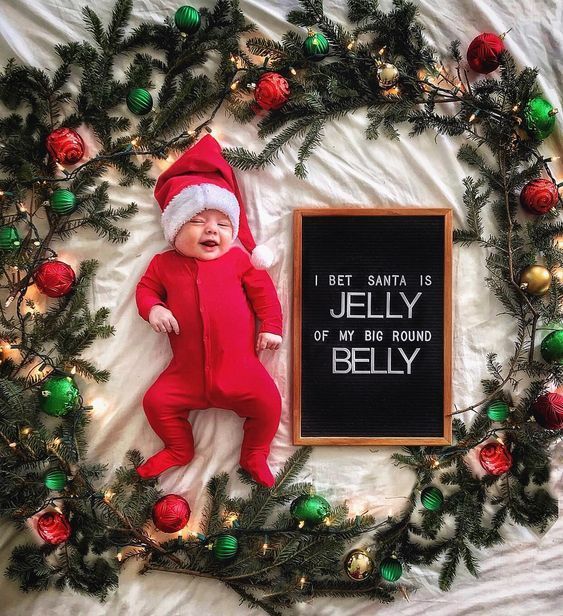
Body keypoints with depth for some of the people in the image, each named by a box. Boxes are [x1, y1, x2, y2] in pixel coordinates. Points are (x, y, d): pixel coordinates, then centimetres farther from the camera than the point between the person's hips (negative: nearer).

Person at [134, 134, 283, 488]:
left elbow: (263, 291, 6)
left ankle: (255, 455, 13)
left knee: (267, 402, -14)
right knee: (157, 402, -4)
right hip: (187, 371, 2)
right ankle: (179, 450, 24)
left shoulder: (239, 259, 4)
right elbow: (146, 288, 15)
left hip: (239, 367, -1)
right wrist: (153, 309, -7)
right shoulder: (165, 263, 7)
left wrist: (271, 327, 0)